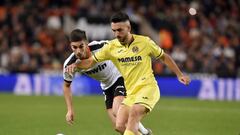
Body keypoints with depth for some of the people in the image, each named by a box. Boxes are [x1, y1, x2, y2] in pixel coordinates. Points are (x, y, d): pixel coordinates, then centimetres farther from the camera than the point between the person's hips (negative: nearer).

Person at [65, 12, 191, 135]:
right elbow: (90, 61, 3)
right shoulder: (111, 47, 1)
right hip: (130, 92, 5)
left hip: (148, 88, -5)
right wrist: (75, 64, -17)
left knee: (134, 113, -30)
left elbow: (164, 57, 9)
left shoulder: (145, 42, -5)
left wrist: (179, 74, 8)